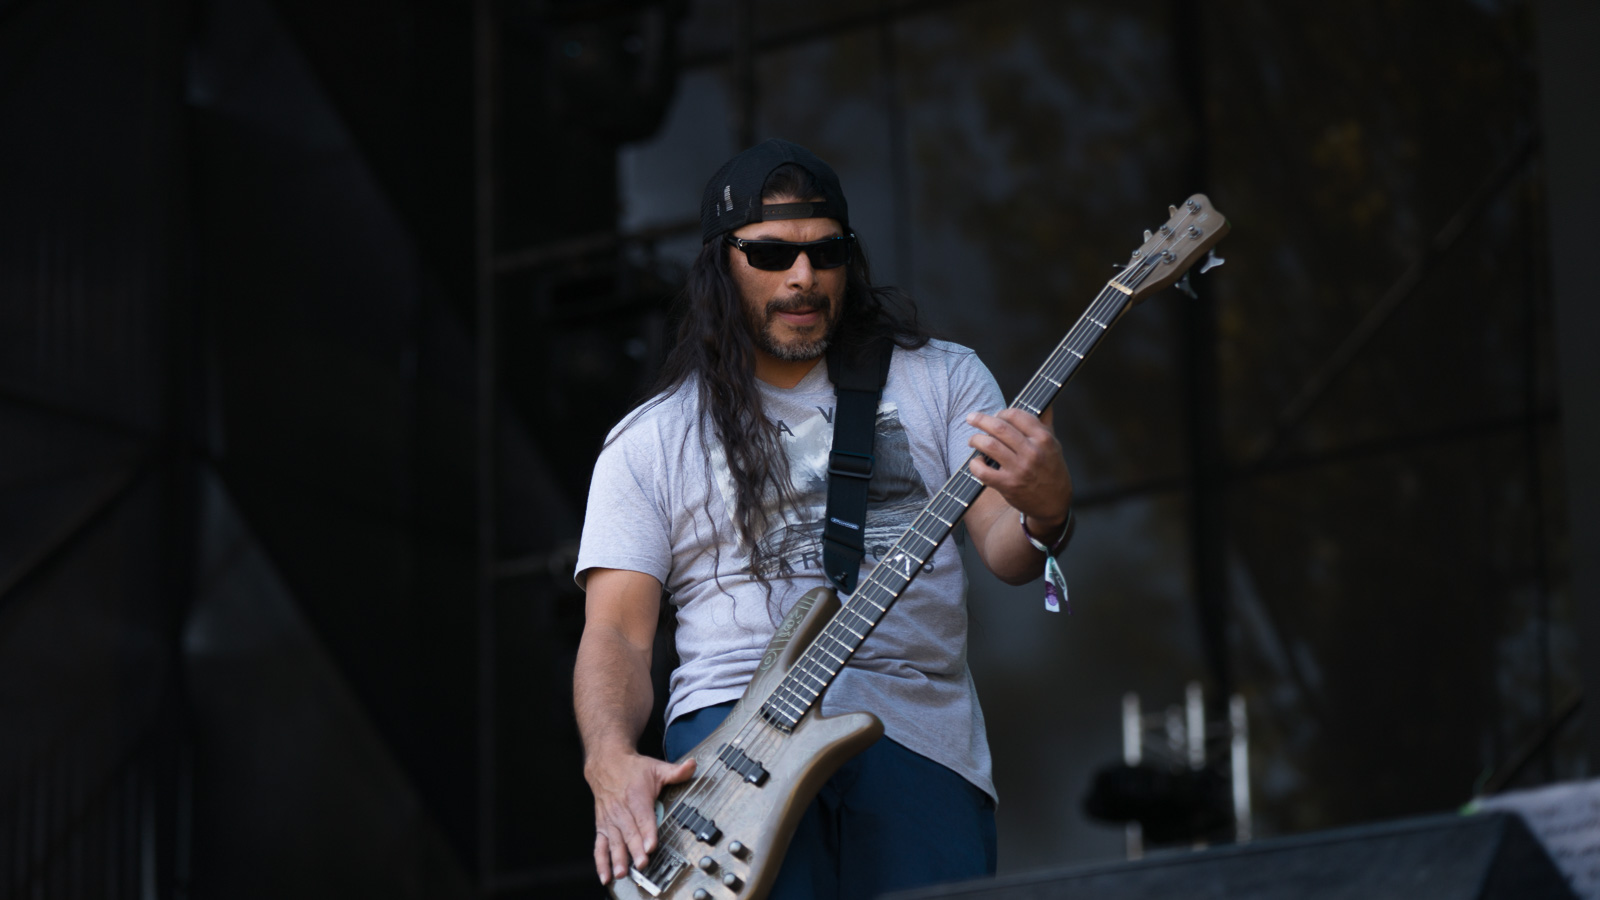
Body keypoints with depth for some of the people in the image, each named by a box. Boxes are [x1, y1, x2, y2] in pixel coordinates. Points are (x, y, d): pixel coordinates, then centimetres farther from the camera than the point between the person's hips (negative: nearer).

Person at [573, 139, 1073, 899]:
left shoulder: (940, 379, 16)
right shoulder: (650, 442, 13)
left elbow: (1004, 552, 7)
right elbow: (615, 631, 7)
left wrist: (1044, 513, -19)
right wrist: (612, 762, -15)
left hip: (923, 735, 2)